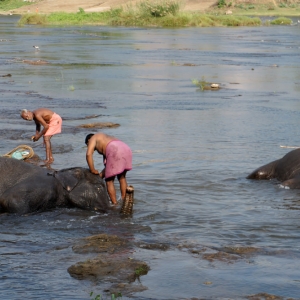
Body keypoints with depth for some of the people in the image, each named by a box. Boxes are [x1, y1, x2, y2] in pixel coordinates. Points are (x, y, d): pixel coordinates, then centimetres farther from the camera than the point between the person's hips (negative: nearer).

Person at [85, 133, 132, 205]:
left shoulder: (93, 138, 20)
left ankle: (115, 204, 9)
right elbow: (107, 165, 38)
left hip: (115, 153, -8)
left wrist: (93, 170, 8)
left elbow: (89, 154, 1)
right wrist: (100, 176, 36)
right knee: (122, 177, 29)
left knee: (109, 181, 9)